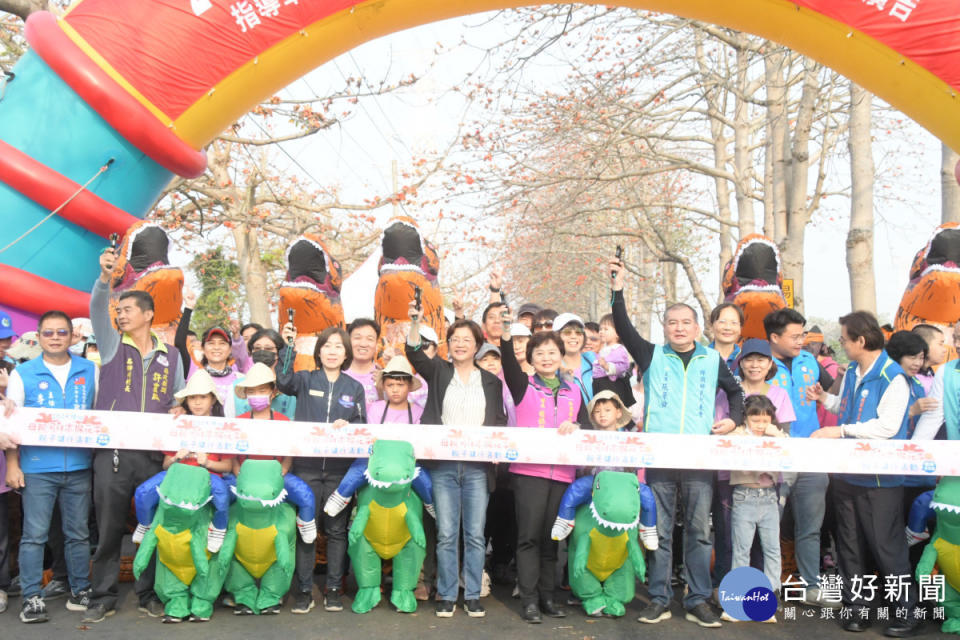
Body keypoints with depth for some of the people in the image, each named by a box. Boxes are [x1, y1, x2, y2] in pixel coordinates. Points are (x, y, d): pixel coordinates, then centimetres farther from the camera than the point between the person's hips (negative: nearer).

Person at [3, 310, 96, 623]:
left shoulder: (90, 371, 6)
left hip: (79, 467, 2)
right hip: (37, 468, -1)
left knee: (78, 534, 9)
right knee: (34, 535, 0)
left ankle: (80, 589, 20)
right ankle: (31, 597, 10)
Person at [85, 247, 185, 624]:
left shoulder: (171, 355, 10)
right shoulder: (112, 345, 6)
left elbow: (178, 402, 17)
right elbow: (96, 310, -12)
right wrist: (105, 277, -28)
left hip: (154, 454, 1)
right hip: (112, 451, -1)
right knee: (108, 528, 4)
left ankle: (149, 594, 20)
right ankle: (102, 598, 17)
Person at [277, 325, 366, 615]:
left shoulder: (355, 388, 10)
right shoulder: (305, 380, 7)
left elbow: (363, 426, 9)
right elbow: (284, 381, -15)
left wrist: (347, 425, -12)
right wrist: (287, 346, -23)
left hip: (340, 468, 1)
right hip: (307, 465, -1)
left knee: (336, 529, 6)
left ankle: (334, 588, 17)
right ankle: (303, 590, 12)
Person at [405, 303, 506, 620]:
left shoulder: (491, 381, 13)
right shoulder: (438, 372, 9)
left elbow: (501, 421, 13)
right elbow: (415, 354, -9)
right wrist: (415, 323, -23)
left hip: (477, 466, 1)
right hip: (443, 465, -1)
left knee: (475, 534, 4)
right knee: (446, 534, 2)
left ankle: (472, 595, 16)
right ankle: (446, 596, 14)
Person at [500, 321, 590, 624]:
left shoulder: (574, 391, 14)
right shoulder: (523, 385, 4)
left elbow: (587, 426, 10)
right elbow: (509, 363, -15)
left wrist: (575, 427, -12)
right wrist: (506, 334, -31)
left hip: (562, 472, 3)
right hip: (528, 470, -3)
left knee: (551, 537, 10)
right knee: (529, 536, -3)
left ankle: (547, 596, 20)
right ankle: (529, 599, 3)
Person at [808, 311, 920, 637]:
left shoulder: (893, 377, -16)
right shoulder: (851, 373, 9)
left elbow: (887, 426, -23)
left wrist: (842, 431, -23)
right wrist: (825, 398, 11)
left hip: (879, 478, -8)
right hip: (847, 473, 8)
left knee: (887, 547, 1)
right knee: (850, 545, 13)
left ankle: (908, 611, 17)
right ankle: (858, 606, 25)